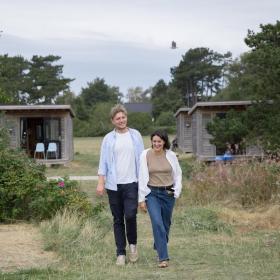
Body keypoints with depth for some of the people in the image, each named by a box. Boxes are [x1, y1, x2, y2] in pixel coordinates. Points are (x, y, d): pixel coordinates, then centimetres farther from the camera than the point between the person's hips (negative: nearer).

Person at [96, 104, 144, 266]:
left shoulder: (135, 135, 5)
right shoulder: (108, 139, 4)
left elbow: (141, 158, 5)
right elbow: (103, 162, 2)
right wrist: (101, 182, -7)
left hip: (132, 183, -1)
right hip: (114, 184, 1)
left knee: (130, 215, -14)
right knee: (118, 220, 5)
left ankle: (133, 243, 12)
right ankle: (121, 253, 12)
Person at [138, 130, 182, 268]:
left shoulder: (171, 155, -1)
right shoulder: (145, 155, -7)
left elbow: (178, 174, 11)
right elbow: (142, 177, -4)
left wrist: (177, 191, 0)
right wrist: (141, 199, -4)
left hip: (168, 193, 3)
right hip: (152, 193, -3)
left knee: (166, 224, 13)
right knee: (157, 223, -16)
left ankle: (159, 248, 39)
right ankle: (163, 257, -14)